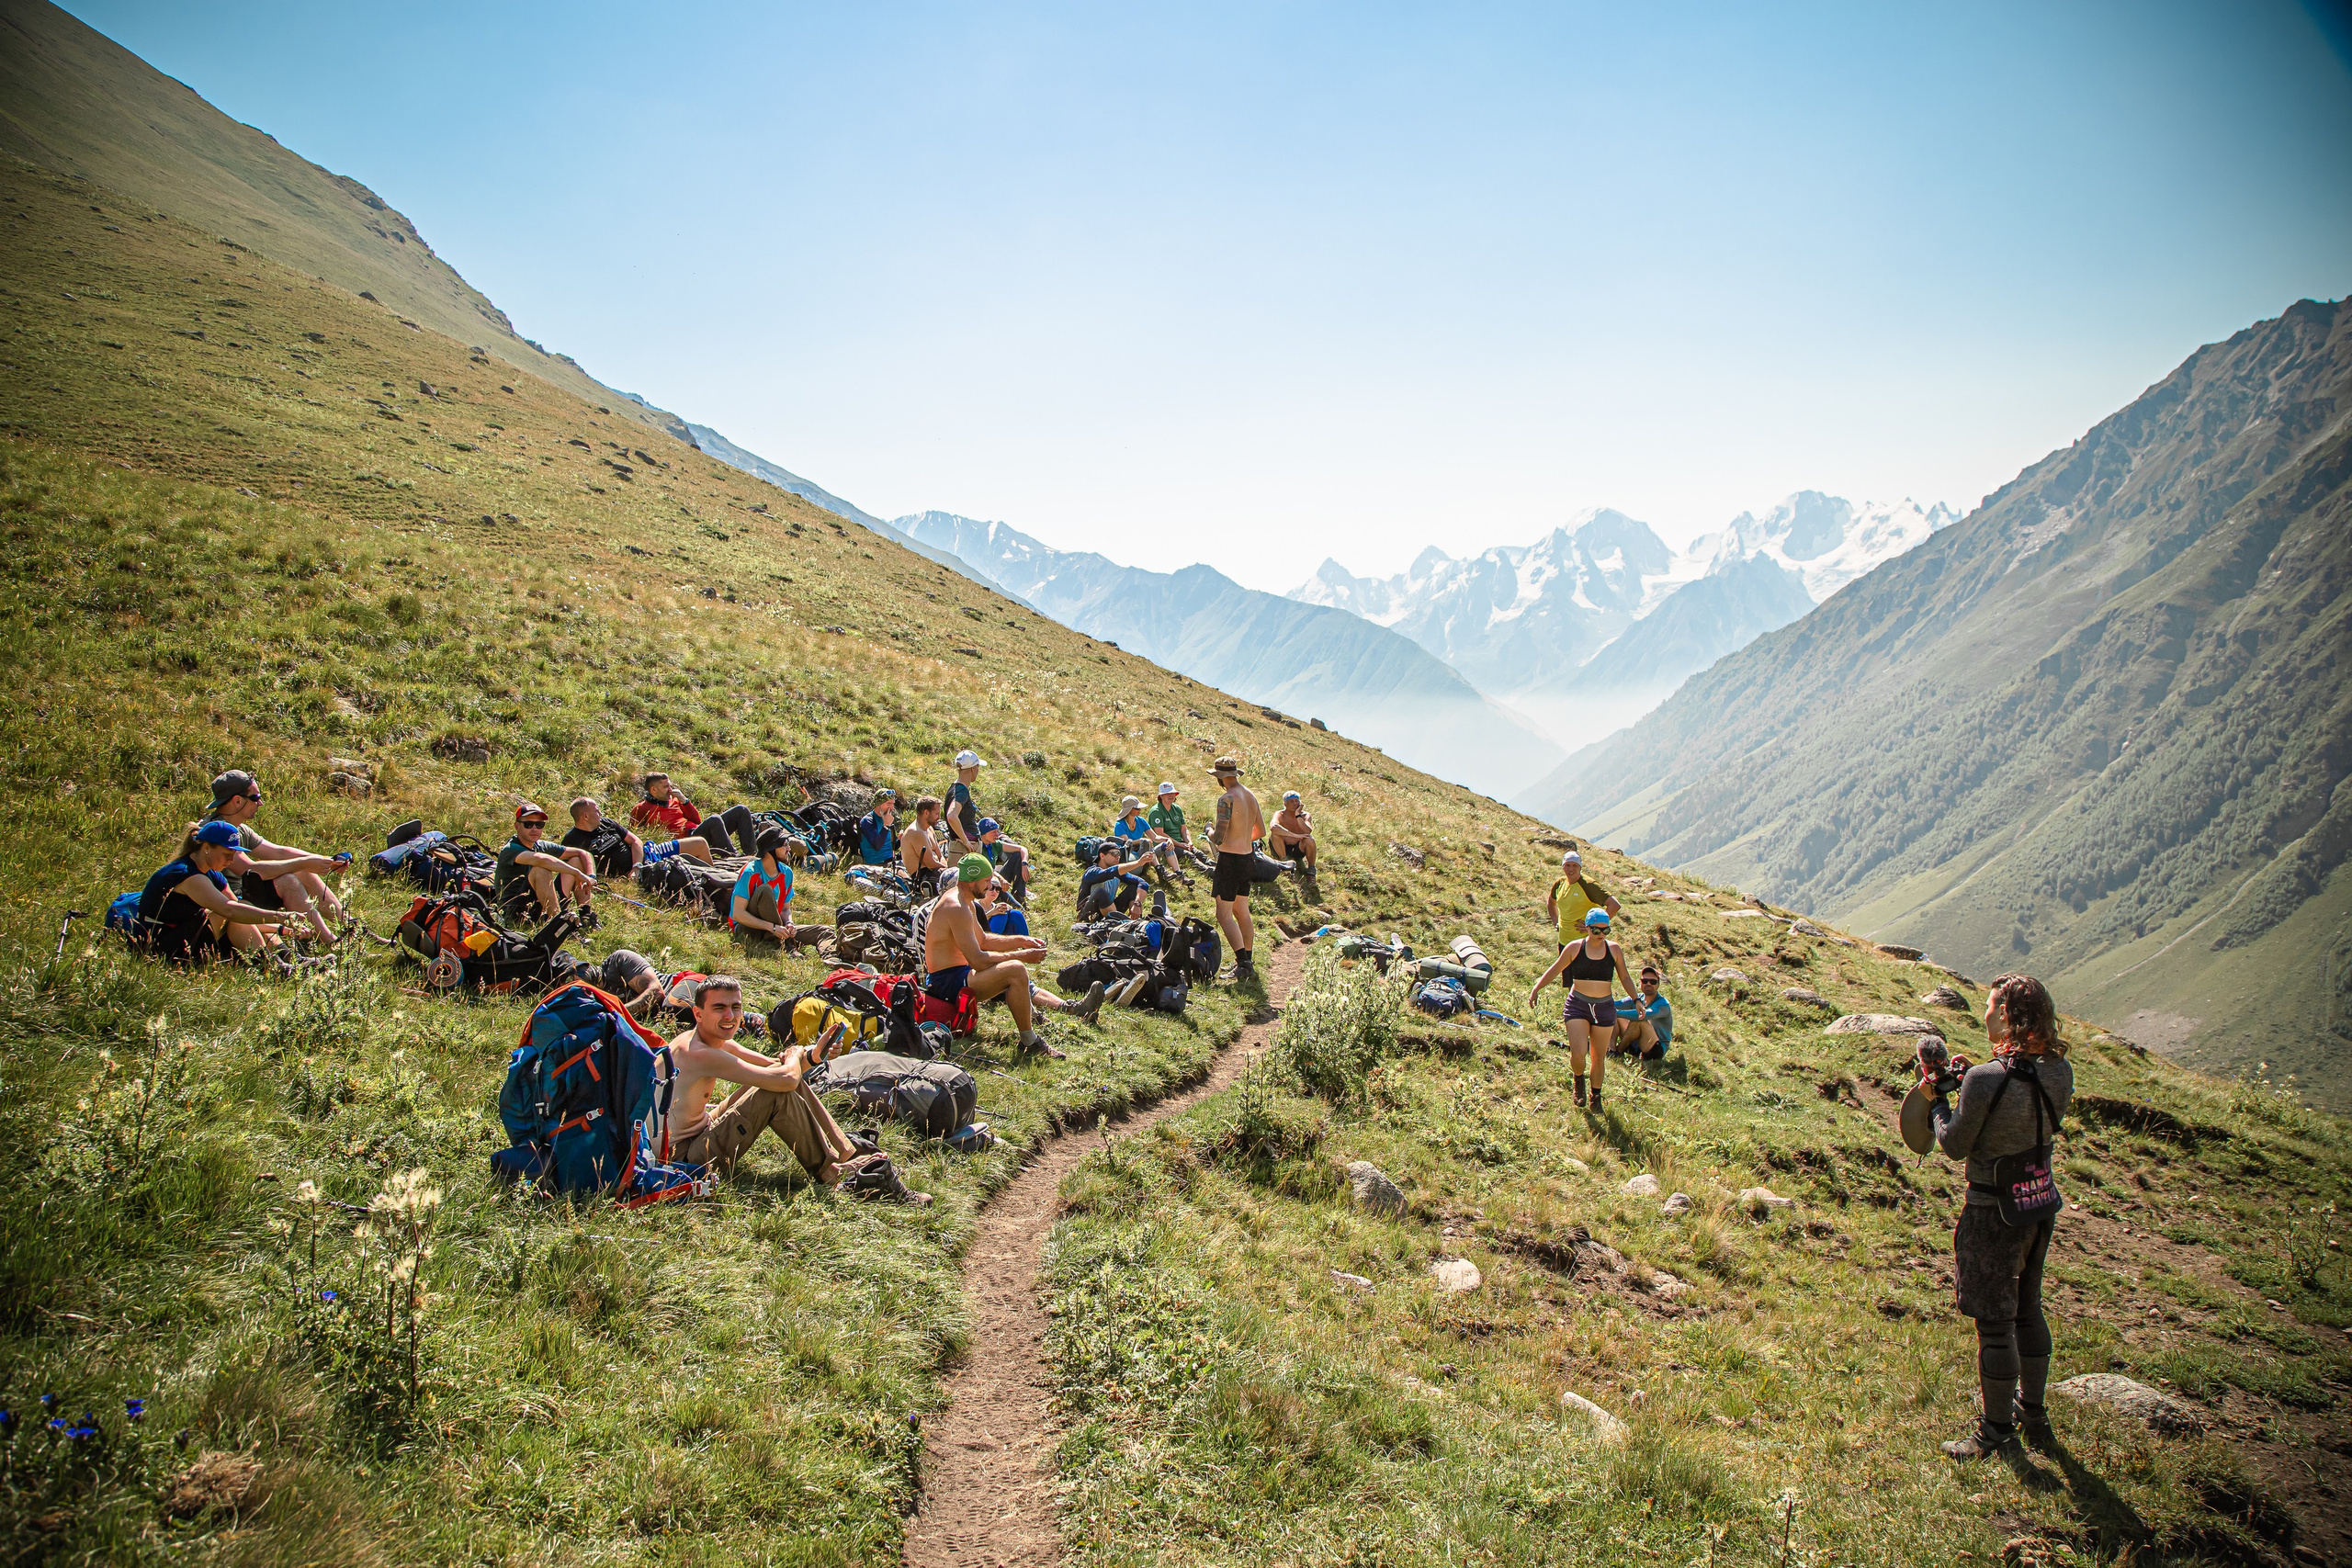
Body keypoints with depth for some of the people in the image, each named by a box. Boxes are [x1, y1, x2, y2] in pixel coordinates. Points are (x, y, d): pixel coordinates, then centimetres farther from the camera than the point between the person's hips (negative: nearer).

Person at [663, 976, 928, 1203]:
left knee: (781, 1073, 4)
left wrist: (813, 1055, -11)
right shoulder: (697, 1054, -26)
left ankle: (847, 1153, 5)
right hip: (685, 1158, -10)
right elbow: (786, 1078, -29)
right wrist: (796, 1055, -6)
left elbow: (776, 1065, 9)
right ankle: (829, 1171, -3)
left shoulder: (717, 1041, 5)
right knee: (780, 1091, -21)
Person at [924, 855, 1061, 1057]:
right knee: (1016, 970, -27)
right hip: (946, 983, -12)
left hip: (956, 973, 12)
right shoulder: (956, 908, -23)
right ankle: (1029, 1043, -18)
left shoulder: (966, 901, 11)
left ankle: (1031, 1016, 10)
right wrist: (1021, 955, -18)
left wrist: (1021, 941, 11)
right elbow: (978, 960, -26)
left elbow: (982, 940, 22)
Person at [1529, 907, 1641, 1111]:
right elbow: (1554, 970, 5)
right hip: (1578, 1005, -2)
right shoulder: (1574, 948, -3)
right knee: (1577, 1054, -14)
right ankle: (1579, 1080, 19)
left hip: (1604, 1008, 2)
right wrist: (1536, 990, -3)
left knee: (1599, 1057, 9)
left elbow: (1625, 977, 13)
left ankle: (1596, 1096, 27)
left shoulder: (1614, 950, 1)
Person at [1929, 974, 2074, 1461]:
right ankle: (2033, 1412, 39)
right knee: (2026, 1309, 24)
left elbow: (1955, 1146, -14)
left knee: (1994, 1323, 6)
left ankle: (1997, 1431, 19)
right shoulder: (2060, 1071, -5)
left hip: (1993, 1212, -7)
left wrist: (1937, 1096, 0)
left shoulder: (1986, 1079, -26)